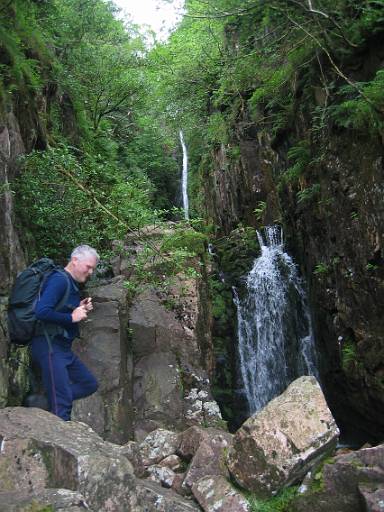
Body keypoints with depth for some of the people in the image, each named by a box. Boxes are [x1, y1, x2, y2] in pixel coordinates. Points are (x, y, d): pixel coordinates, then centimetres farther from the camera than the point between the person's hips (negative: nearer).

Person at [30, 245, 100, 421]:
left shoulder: (72, 285, 15)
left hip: (64, 347, 10)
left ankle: (42, 401, 6)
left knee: (90, 384, 12)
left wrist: (81, 309, 3)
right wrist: (72, 317, -17)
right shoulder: (59, 280, -14)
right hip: (49, 346, -10)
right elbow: (41, 311, -26)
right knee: (62, 404, -10)